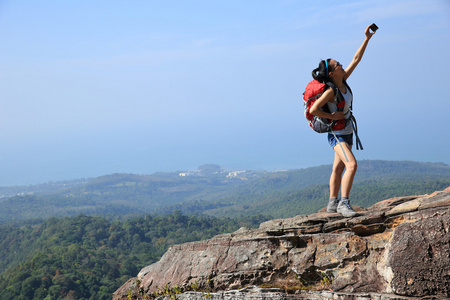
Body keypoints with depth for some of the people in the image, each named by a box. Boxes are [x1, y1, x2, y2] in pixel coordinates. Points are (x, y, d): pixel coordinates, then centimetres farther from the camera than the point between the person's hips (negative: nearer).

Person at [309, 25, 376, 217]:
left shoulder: (343, 80, -2)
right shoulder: (330, 91, -23)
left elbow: (356, 59, 4)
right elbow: (313, 110, -28)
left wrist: (367, 38, 2)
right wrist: (332, 116, -21)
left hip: (347, 133, 9)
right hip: (337, 134, -9)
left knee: (339, 168, 14)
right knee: (352, 165, -22)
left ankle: (333, 203, 24)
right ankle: (344, 203, -20)